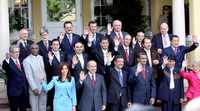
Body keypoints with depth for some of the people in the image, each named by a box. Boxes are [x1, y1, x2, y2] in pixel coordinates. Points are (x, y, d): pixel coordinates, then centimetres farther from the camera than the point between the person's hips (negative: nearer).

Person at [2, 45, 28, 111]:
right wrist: (7, 59, -56)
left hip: (23, 90, 6)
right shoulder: (8, 62, -13)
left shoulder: (20, 61, 8)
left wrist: (25, 86, 11)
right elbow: (4, 67, -37)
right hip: (14, 90, -6)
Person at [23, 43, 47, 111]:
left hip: (43, 87, 5)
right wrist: (34, 88, -17)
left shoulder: (41, 58, 6)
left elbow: (43, 71, 8)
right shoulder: (26, 60, -11)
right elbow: (29, 76, -14)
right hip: (34, 88, -5)